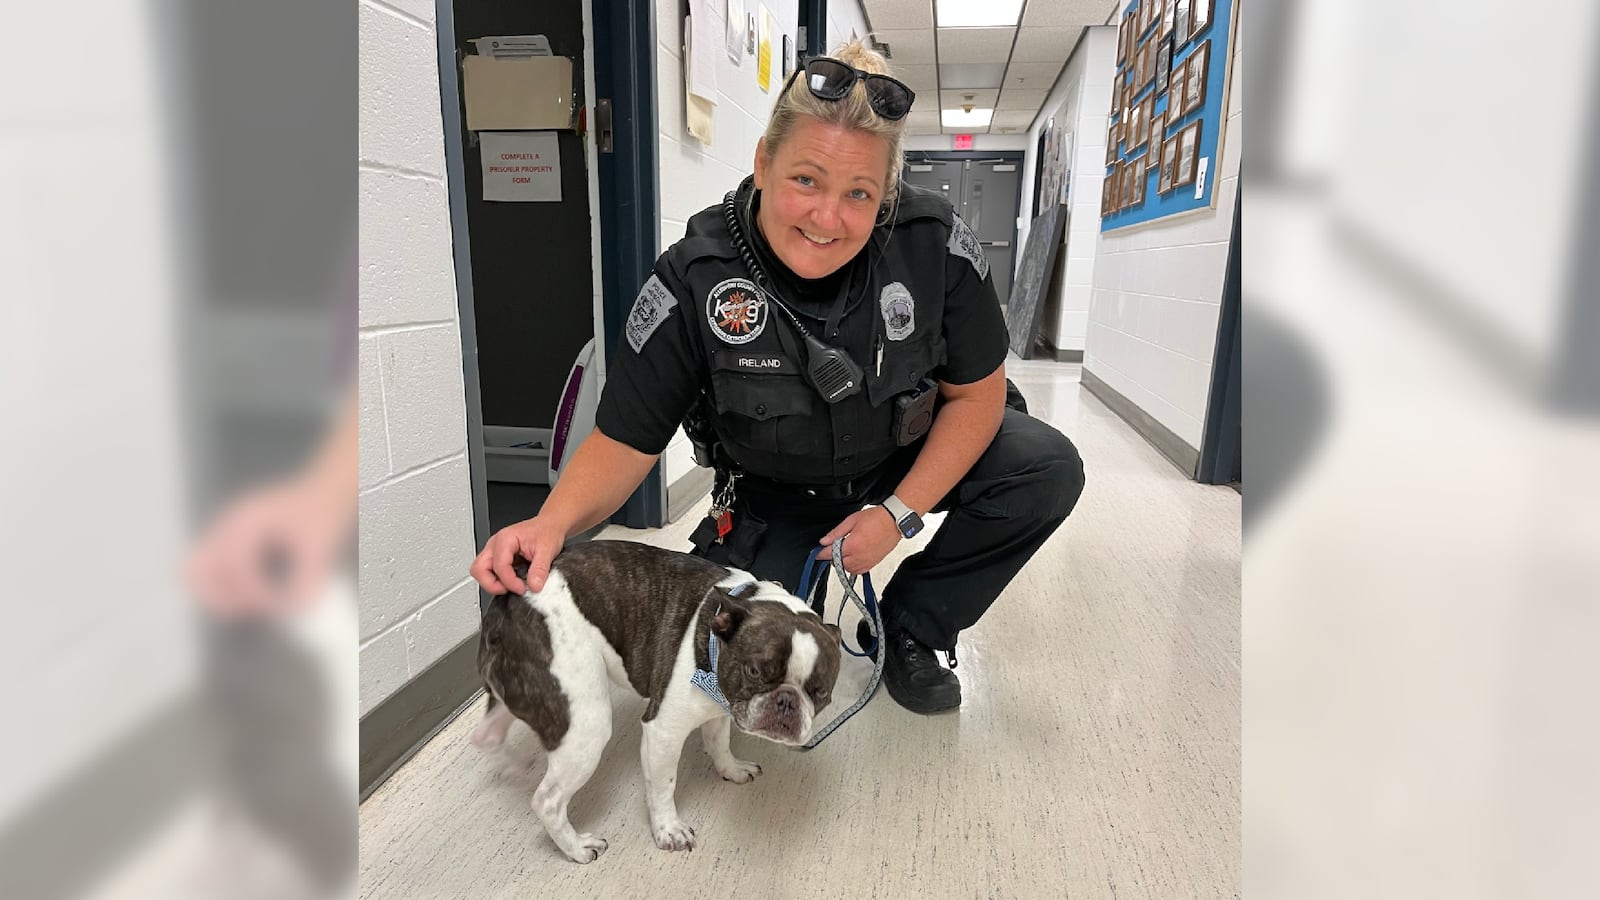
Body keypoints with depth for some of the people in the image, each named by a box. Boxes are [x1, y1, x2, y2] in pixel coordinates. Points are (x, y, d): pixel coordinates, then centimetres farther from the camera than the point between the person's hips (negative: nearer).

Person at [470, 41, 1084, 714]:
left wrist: (900, 512, -20)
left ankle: (913, 624, 2)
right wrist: (553, 521, -41)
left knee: (1048, 469, -20)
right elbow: (623, 442, -21)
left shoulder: (935, 245, -22)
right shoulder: (695, 281, -26)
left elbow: (976, 392, -11)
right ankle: (803, 561, 21)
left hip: (911, 458, 2)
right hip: (774, 494, -1)